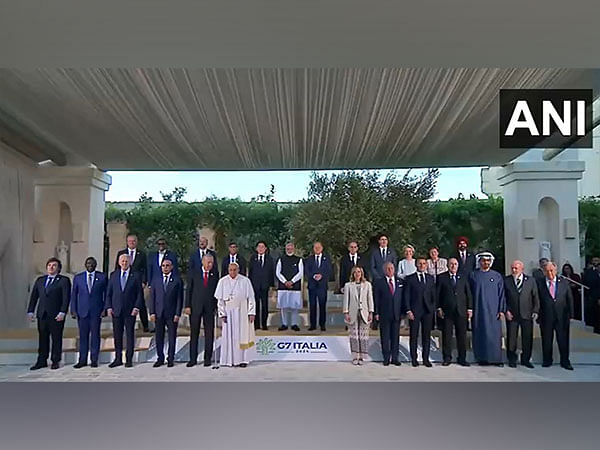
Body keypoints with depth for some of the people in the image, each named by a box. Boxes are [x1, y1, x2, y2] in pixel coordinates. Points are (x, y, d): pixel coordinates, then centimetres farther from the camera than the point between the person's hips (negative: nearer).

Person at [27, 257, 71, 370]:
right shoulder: (40, 280, 15)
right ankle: (42, 361, 15)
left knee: (56, 339, 2)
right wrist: (30, 311, 5)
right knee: (43, 339, 8)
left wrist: (62, 312, -15)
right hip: (42, 314, 4)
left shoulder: (64, 280, 0)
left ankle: (55, 361, 10)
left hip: (56, 315, -4)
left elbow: (66, 297, -7)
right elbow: (33, 296, 14)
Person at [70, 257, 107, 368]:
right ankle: (82, 360, 11)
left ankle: (94, 360, 9)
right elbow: (74, 295, 10)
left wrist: (105, 309, -3)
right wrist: (73, 310, 2)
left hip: (96, 311, -1)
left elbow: (106, 293, 5)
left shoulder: (102, 277, 5)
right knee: (83, 336, 4)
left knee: (95, 335, 2)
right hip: (82, 311, 1)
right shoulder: (78, 277, 9)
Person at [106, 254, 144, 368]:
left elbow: (140, 293, 1)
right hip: (116, 310, 2)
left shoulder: (136, 275, 2)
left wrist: (137, 307, -9)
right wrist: (109, 307, 0)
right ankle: (118, 359, 15)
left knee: (130, 335, 2)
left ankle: (129, 359, 9)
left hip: (130, 310, -2)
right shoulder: (113, 275, 10)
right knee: (117, 335, 6)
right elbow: (108, 293, 10)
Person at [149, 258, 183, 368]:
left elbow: (179, 298, -1)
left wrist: (178, 314, -7)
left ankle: (170, 359, 14)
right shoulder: (156, 280, 9)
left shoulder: (177, 280, 1)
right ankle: (160, 358, 19)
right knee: (159, 337, 7)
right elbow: (152, 297, 8)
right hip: (158, 313, 2)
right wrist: (152, 312, 0)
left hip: (172, 313, -2)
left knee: (172, 337, 4)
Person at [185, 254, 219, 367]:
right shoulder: (194, 274, 5)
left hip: (210, 308, 0)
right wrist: (187, 306, -4)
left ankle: (208, 358, 12)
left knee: (209, 334, 3)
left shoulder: (215, 276, 7)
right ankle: (193, 359, 13)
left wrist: (216, 306, -1)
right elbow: (189, 290, 4)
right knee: (194, 333, 5)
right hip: (195, 307, 0)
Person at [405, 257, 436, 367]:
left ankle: (426, 359, 13)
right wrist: (408, 310, -8)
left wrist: (433, 308, 2)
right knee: (414, 336, 3)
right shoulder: (410, 278, 3)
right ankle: (414, 359, 11)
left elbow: (433, 295, 13)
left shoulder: (430, 278, 12)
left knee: (427, 335, 6)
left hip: (428, 311, 3)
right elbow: (407, 296, -1)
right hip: (414, 311, -2)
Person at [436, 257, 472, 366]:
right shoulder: (441, 277, 5)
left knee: (462, 335, 4)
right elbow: (438, 294, 3)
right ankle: (447, 358, 11)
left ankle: (462, 358, 14)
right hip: (447, 311, -1)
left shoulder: (463, 278, 12)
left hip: (461, 311, 2)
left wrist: (470, 308, 4)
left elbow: (468, 294, 11)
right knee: (447, 335, 2)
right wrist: (439, 308, -4)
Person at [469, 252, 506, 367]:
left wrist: (501, 310, -3)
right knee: (480, 334, 2)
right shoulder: (473, 275, 6)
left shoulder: (497, 276, 7)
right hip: (478, 311, 0)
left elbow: (501, 294, 5)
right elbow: (469, 293, 6)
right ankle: (482, 358, 9)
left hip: (493, 311, 0)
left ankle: (496, 358, 7)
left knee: (494, 334, -1)